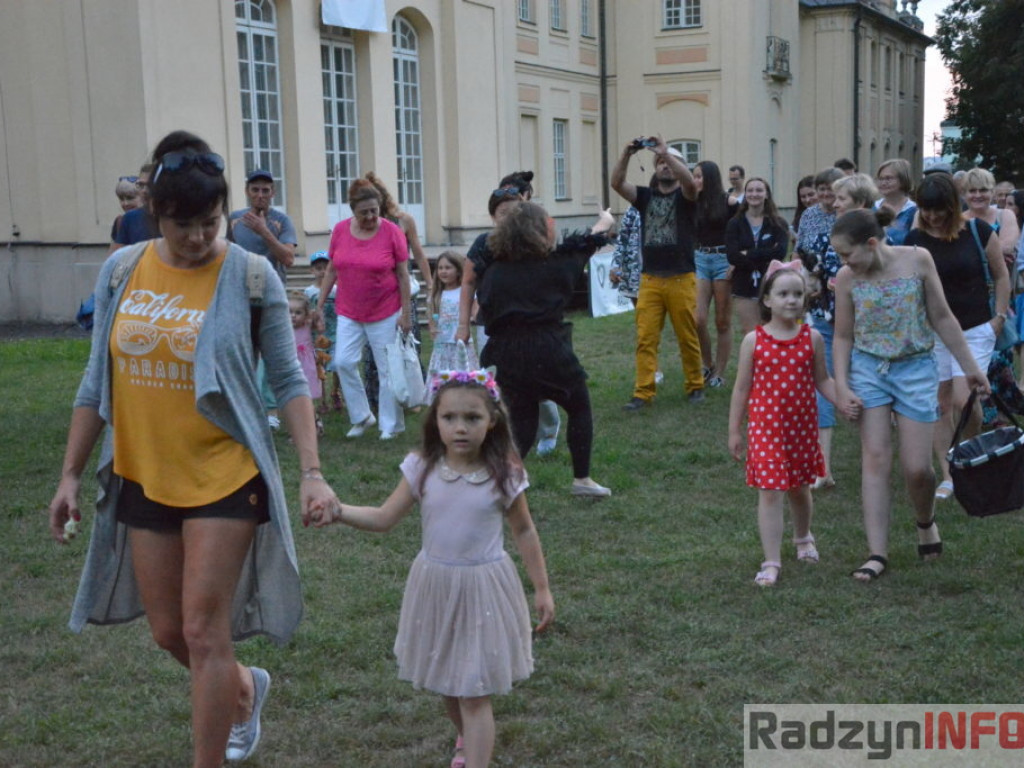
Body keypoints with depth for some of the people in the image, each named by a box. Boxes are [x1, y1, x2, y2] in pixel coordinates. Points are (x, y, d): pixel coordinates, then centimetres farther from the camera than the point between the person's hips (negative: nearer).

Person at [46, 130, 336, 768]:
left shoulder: (251, 276, -9)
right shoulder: (122, 271, 1)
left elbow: (289, 380, -6)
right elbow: (97, 382, 9)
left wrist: (313, 471, -14)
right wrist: (71, 475, 9)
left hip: (224, 477, -5)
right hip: (144, 477, 5)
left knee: (203, 631, -3)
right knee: (168, 633, 14)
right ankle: (246, 688, 44)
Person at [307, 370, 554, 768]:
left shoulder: (504, 475, -12)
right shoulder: (422, 469, -7)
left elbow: (524, 532, -1)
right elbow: (385, 517, -4)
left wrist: (542, 588, 2)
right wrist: (338, 511, -20)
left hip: (483, 589, -4)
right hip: (435, 586, 4)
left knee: (474, 694, -2)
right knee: (447, 681, 21)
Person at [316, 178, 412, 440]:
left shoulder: (392, 232, -9)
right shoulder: (340, 230, 0)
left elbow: (403, 274, -5)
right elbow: (331, 271, 8)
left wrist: (405, 314, -7)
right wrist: (320, 305, 7)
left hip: (385, 312, -3)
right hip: (348, 312, 3)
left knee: (389, 369, 2)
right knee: (343, 362, -6)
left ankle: (391, 425, 14)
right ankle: (361, 417, 11)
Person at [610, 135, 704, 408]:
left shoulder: (685, 197, 2)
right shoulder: (645, 196, 11)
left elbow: (690, 182, -22)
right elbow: (616, 183, -3)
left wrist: (666, 152, -24)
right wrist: (626, 154, -16)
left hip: (681, 279, -2)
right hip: (649, 280, 3)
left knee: (688, 338, 5)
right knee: (645, 339, -2)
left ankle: (695, 386, 20)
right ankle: (643, 392, -1)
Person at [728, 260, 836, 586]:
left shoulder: (812, 338, -1)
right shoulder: (754, 340, -6)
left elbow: (822, 380, 7)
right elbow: (742, 388, -1)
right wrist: (734, 431, 1)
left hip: (802, 425, 2)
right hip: (765, 426, -2)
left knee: (799, 489, 18)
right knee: (770, 492, -6)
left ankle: (803, 538, 46)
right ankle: (771, 563, -1)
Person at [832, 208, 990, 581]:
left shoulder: (917, 260, -10)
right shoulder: (846, 279, -7)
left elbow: (942, 318, -1)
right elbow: (843, 337, 3)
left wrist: (970, 366, 2)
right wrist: (841, 386, -6)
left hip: (916, 369, -1)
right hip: (868, 369, 1)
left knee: (916, 468, -1)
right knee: (875, 459, -5)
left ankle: (925, 522, 31)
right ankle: (878, 553, 0)